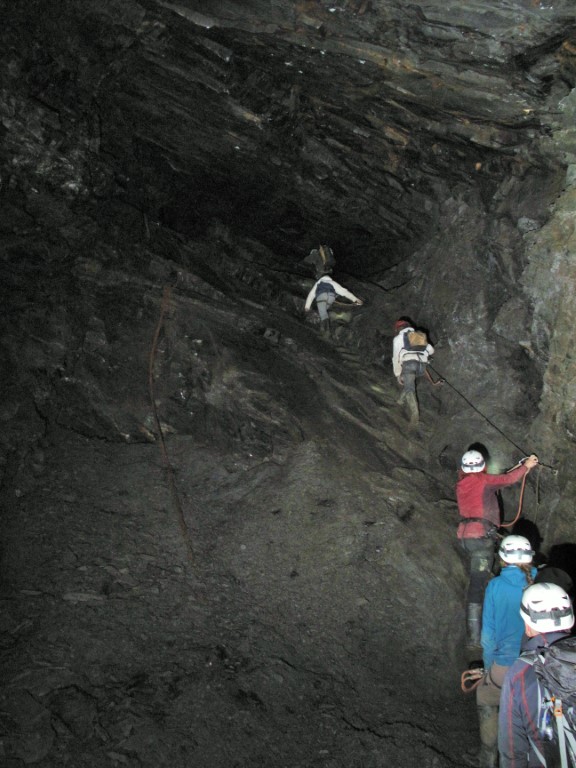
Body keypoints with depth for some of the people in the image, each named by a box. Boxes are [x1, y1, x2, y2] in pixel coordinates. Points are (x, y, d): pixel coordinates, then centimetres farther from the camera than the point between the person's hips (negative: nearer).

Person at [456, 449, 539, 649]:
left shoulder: (460, 484, 15)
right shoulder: (483, 480, -3)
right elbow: (508, 479, -4)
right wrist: (526, 466, 11)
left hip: (464, 535, 7)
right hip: (481, 536, -7)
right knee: (477, 585, -10)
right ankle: (475, 636, -12)